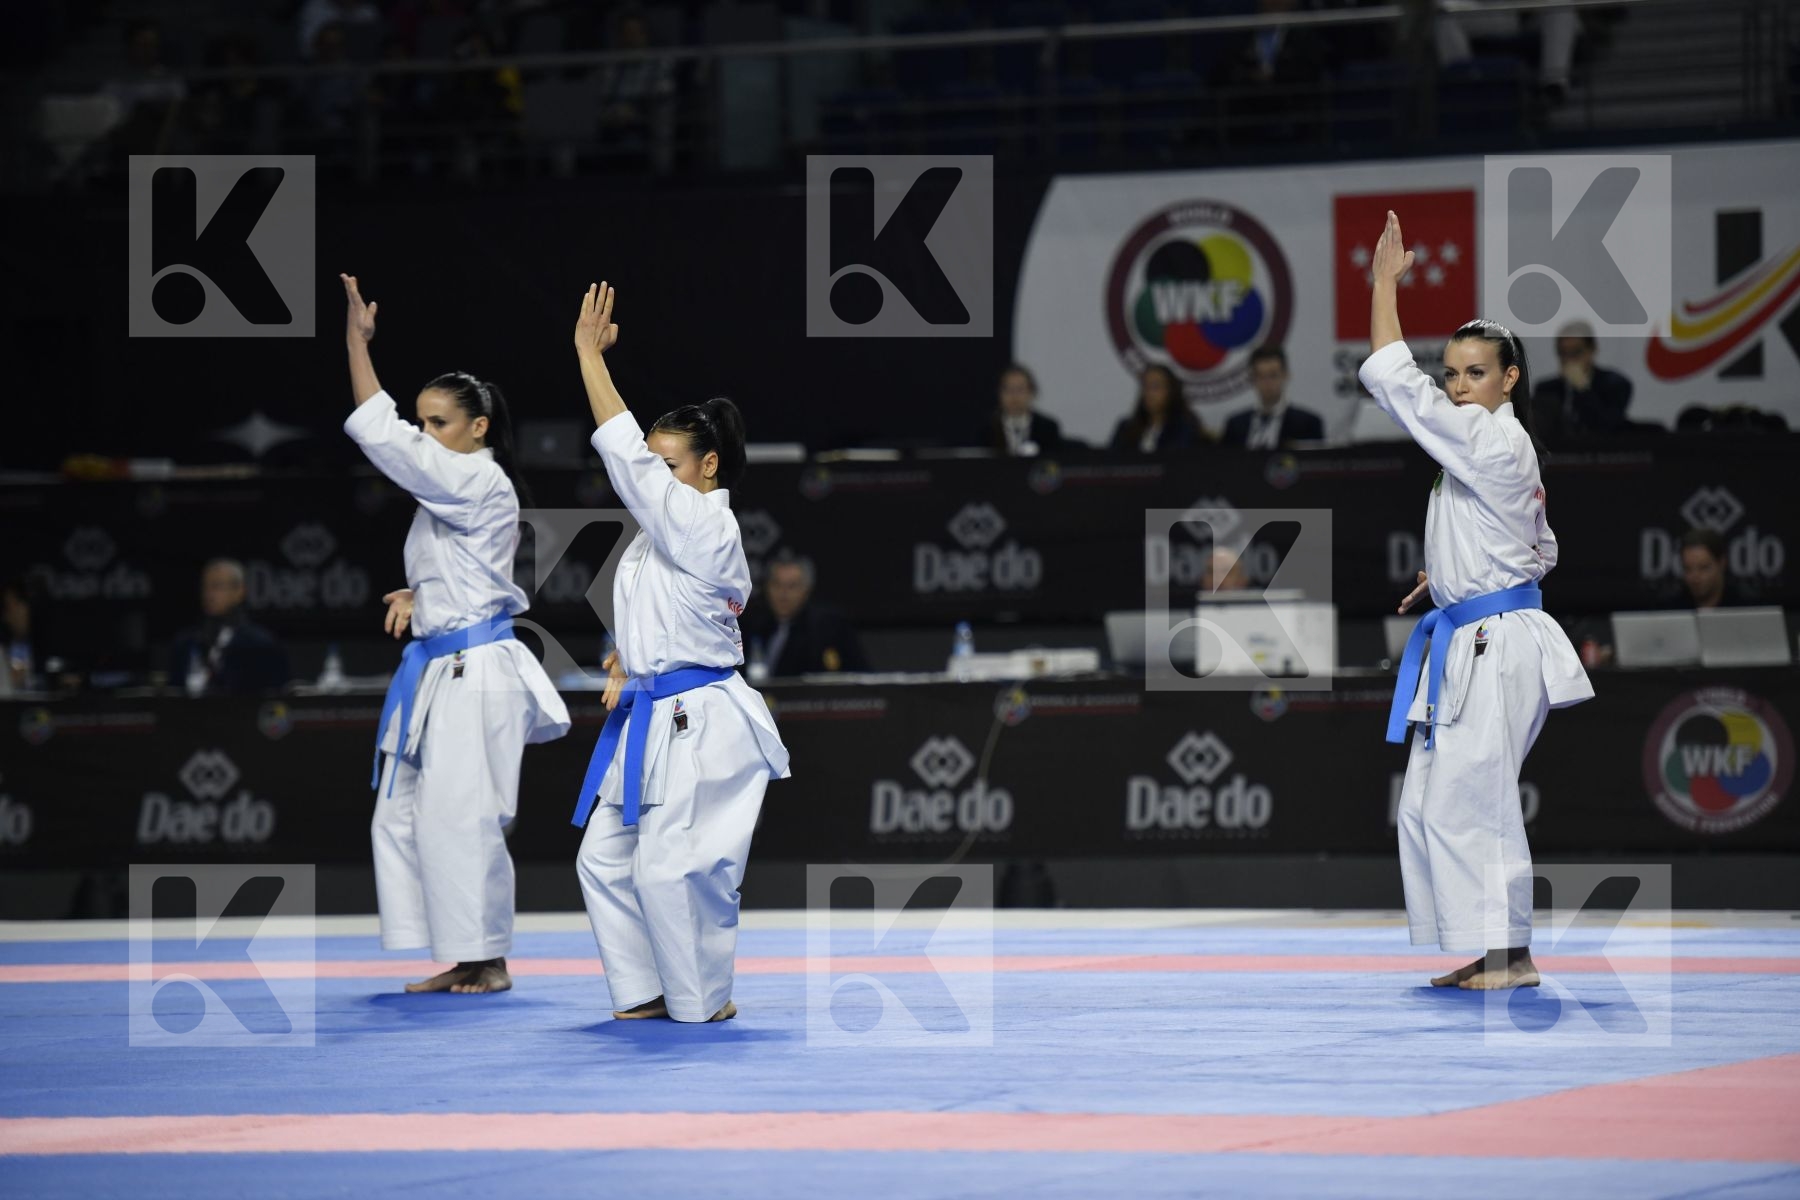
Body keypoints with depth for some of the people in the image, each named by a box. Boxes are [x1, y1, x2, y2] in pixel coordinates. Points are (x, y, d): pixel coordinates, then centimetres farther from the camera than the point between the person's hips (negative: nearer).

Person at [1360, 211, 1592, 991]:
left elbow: (1392, 379, -19)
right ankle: (1487, 955, 14)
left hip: (1496, 649, -10)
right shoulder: (1502, 448, 16)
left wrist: (1385, 282, -12)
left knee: (1467, 801, -9)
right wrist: (1451, 574, 18)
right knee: (1429, 803, 10)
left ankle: (1510, 956, -4)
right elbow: (1541, 551, 27)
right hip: (1465, 648, 10)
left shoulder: (1492, 441, -15)